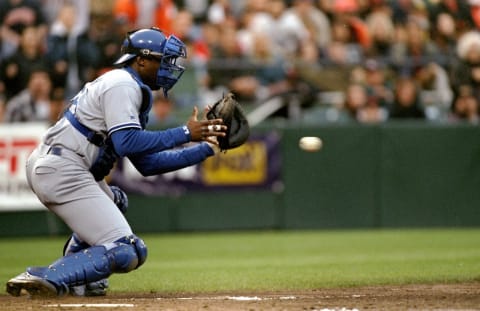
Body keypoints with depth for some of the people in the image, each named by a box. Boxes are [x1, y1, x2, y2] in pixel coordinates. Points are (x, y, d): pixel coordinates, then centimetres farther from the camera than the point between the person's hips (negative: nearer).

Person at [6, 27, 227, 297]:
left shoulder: (129, 88, 24)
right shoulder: (123, 85, -6)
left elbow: (147, 163, 22)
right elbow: (126, 142, -21)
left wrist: (205, 148, 18)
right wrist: (184, 134, -14)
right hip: (63, 171, -11)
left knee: (113, 201, 39)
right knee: (127, 253, -15)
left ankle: (76, 274, 22)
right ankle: (44, 279, -23)